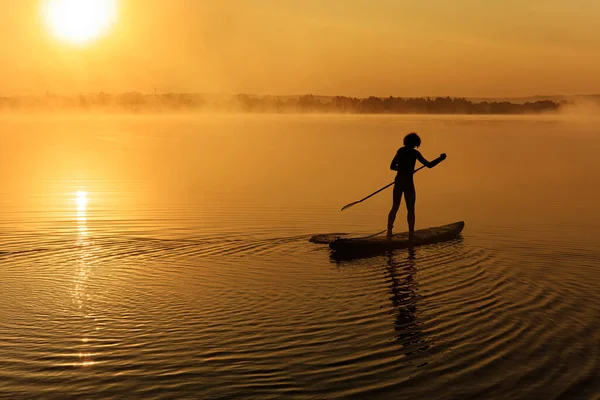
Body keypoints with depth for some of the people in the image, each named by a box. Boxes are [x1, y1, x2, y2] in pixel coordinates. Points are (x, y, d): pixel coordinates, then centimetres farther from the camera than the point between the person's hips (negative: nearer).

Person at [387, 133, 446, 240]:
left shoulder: (400, 150, 7)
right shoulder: (414, 153, -10)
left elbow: (392, 166, 11)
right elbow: (429, 165, -10)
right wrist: (441, 158, 1)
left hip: (398, 182, 5)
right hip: (408, 183, -5)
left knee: (395, 207, 15)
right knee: (410, 209, 5)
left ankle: (389, 231, 14)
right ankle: (411, 234, 7)